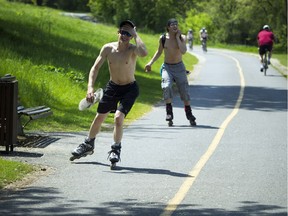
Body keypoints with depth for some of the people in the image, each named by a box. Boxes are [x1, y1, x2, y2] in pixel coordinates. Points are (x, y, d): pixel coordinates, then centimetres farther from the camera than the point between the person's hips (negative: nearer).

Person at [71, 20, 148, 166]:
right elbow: (95, 67, -10)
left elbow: (144, 53, -46)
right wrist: (90, 87, -22)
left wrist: (136, 35, -35)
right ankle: (88, 145, 37)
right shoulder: (108, 48, -12)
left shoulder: (132, 49, -21)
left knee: (118, 117, -21)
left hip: (129, 89, -4)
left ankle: (115, 150, -3)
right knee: (99, 118, 14)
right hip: (112, 87, 4)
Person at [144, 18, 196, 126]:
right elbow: (159, 52, 13)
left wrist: (177, 37, -20)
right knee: (166, 86, -25)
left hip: (179, 67, 0)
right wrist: (150, 63, 6)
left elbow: (183, 51, -25)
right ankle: (169, 111, -16)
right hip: (167, 67, 0)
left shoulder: (182, 37, -7)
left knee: (184, 90, 2)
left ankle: (189, 114, 18)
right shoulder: (163, 38, -4)